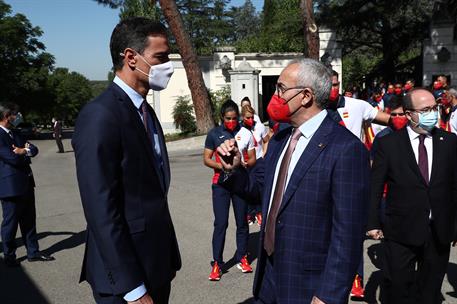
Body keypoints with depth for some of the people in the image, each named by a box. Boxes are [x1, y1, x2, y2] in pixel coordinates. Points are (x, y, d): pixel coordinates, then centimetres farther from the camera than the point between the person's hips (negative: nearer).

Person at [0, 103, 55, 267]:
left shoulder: (14, 134, 14)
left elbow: (34, 149, 7)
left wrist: (25, 151, -15)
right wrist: (26, 153, -3)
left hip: (26, 183, 9)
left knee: (29, 220, 15)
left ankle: (33, 252, 25)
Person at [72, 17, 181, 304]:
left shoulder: (146, 111, 9)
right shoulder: (100, 116, -19)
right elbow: (102, 212, -22)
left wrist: (168, 257, 13)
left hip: (157, 264, 8)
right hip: (128, 274, -8)